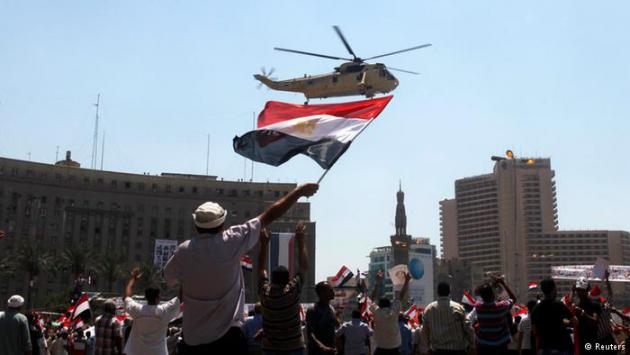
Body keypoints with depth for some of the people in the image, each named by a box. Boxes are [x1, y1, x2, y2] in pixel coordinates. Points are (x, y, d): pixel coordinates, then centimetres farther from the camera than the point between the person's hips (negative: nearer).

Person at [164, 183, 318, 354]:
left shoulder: (183, 252, -6)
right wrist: (300, 191, 4)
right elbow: (270, 215, -5)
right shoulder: (231, 242, -12)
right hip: (228, 337, -3)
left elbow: (168, 277, 14)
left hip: (193, 340, 3)